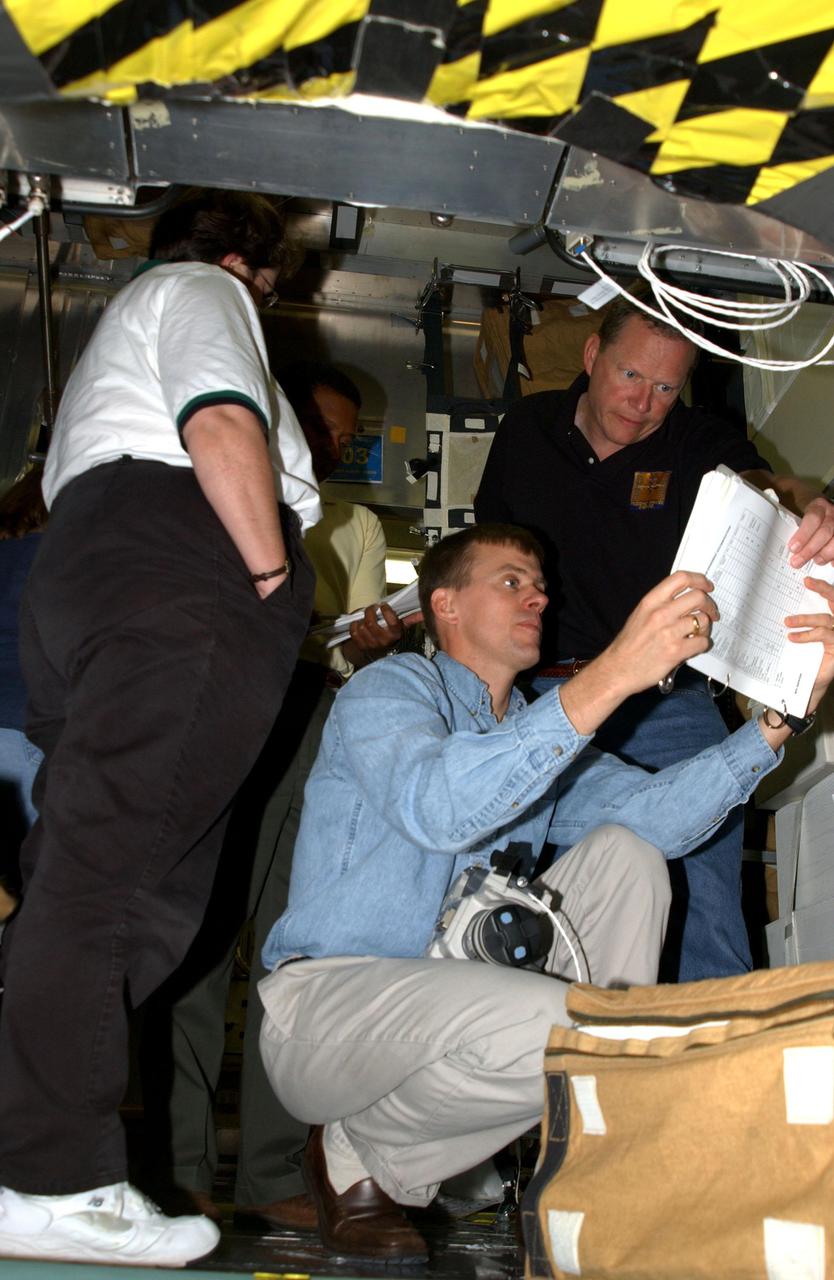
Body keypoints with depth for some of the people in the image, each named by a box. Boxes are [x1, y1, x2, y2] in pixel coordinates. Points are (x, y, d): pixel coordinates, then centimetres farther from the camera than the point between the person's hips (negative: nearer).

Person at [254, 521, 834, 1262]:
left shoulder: (543, 733, 16)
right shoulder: (393, 688, -6)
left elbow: (654, 812, -5)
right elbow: (435, 809, -31)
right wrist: (609, 677, -37)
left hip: (451, 1002, 7)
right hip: (326, 1002, -7)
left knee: (624, 855, -7)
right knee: (560, 1028, -33)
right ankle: (362, 1155, -4)